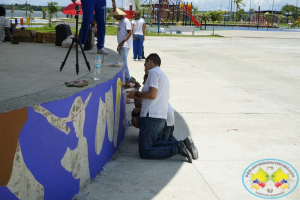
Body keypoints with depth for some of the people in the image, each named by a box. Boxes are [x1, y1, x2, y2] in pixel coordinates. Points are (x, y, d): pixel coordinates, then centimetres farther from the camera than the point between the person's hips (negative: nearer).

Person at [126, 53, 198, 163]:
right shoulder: (163, 75, 23)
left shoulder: (153, 72, -7)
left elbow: (152, 95, -19)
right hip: (162, 118, 10)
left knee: (145, 152, -8)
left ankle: (177, 149, -18)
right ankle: (183, 143, 2)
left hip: (151, 117, -10)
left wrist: (137, 94, -4)